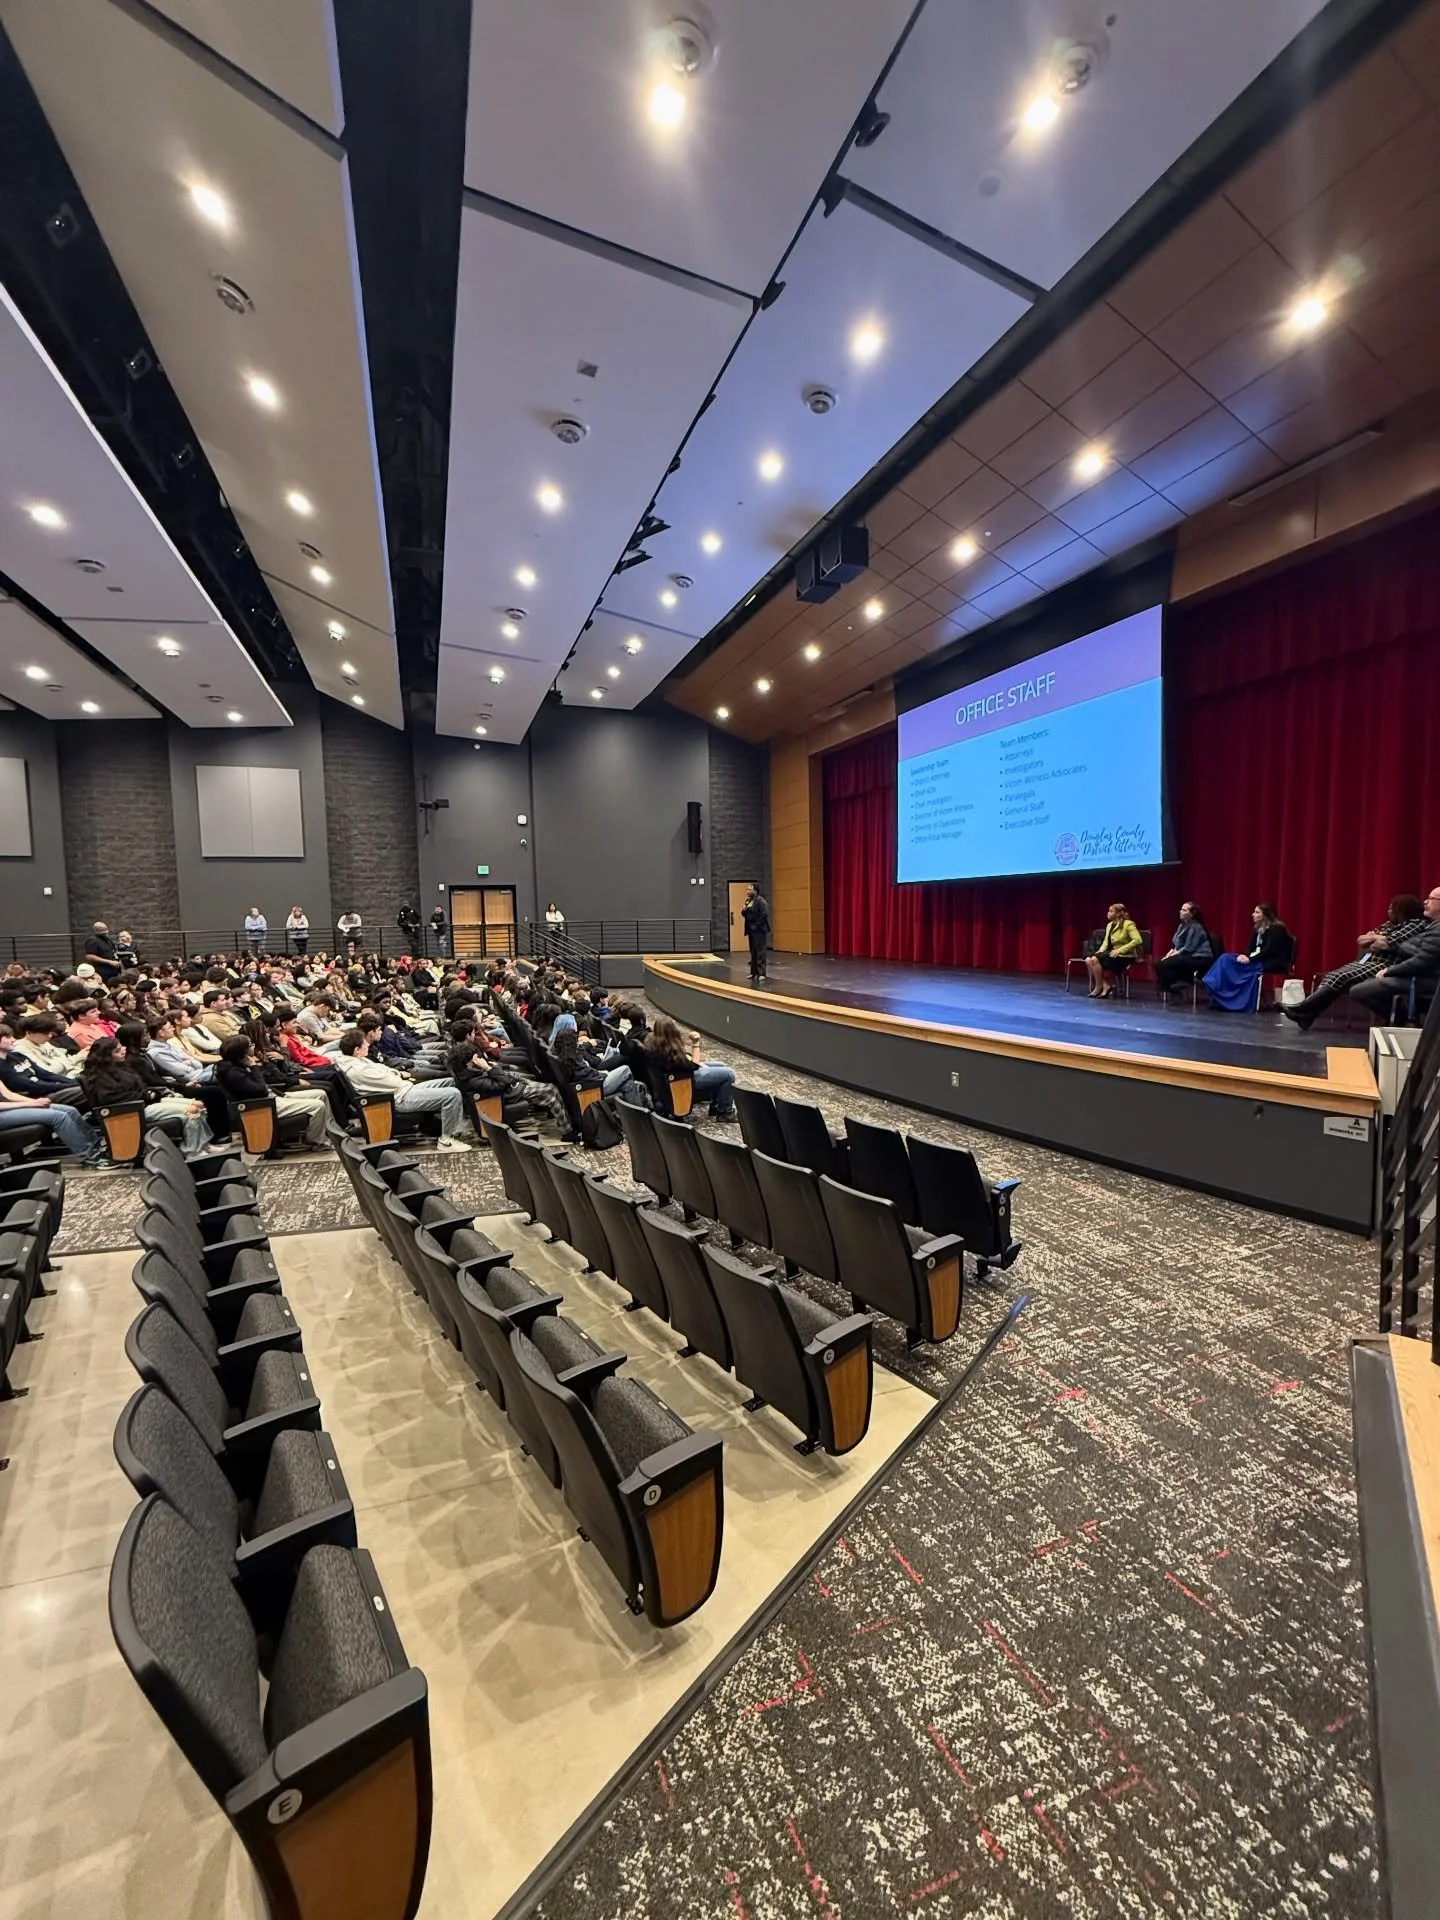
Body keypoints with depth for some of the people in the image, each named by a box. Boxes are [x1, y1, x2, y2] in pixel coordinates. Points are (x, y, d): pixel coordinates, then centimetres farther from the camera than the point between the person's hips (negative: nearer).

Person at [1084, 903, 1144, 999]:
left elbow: (1138, 940, -21)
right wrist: (1100, 951, -7)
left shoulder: (1128, 924, -9)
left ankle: (1099, 987, -13)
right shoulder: (1109, 925, 14)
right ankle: (1105, 986, -15)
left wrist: (1120, 950, -24)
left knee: (1095, 959, -27)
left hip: (1125, 956, -8)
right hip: (1113, 954, 8)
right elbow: (1106, 942, 14)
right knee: (1088, 960, -18)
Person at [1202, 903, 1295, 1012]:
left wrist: (1250, 959, -26)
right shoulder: (1258, 928, 14)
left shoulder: (1277, 929, -11)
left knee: (1243, 966, -32)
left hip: (1275, 963, -8)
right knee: (1226, 958, -13)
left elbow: (1269, 951, -20)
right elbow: (1251, 947, 9)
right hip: (1260, 959, 8)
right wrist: (1245, 955, -11)